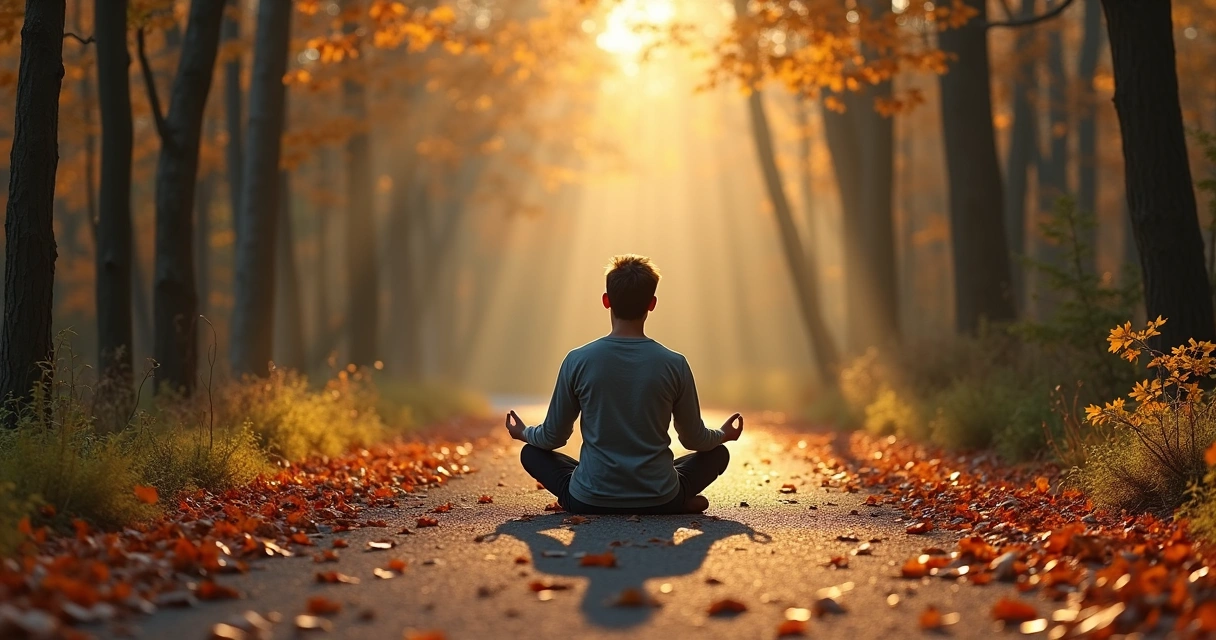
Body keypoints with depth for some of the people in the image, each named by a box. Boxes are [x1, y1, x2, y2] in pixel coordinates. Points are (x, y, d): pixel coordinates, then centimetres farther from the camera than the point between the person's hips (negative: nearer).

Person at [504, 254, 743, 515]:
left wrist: (524, 433, 26)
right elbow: (694, 439, 5)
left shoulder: (577, 361, -9)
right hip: (660, 502, 1)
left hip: (589, 502, 0)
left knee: (531, 453, 26)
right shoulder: (674, 365, -8)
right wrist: (722, 435, 28)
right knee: (718, 453, 26)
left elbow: (553, 437, 2)